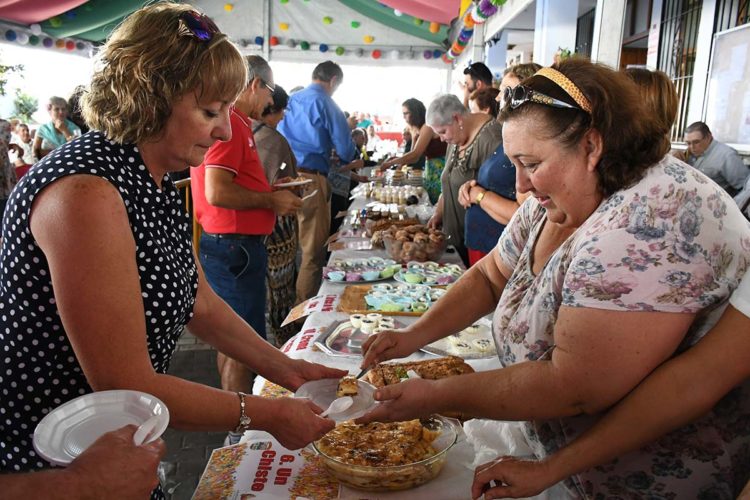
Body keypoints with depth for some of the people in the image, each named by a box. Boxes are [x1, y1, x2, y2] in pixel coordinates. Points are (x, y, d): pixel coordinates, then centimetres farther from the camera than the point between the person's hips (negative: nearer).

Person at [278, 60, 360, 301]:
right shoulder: (326, 104, -4)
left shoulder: (291, 100, 12)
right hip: (311, 178, -6)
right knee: (313, 251, 4)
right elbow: (346, 151, -6)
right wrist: (349, 158, 18)